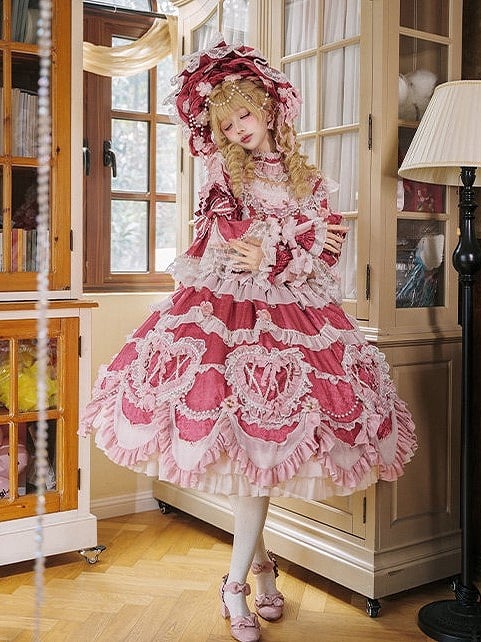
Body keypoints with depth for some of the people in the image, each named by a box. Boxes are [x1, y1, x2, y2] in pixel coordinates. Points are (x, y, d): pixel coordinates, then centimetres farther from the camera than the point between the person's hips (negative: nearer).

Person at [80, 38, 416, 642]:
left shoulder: (308, 179, 12)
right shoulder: (224, 168, 9)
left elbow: (325, 257, 4)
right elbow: (228, 233, -6)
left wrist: (267, 255, -8)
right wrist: (298, 236, -6)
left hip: (288, 310, 1)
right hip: (223, 304, -1)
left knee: (261, 442, -2)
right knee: (242, 441, -5)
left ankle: (237, 581, 9)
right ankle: (260, 559, 15)